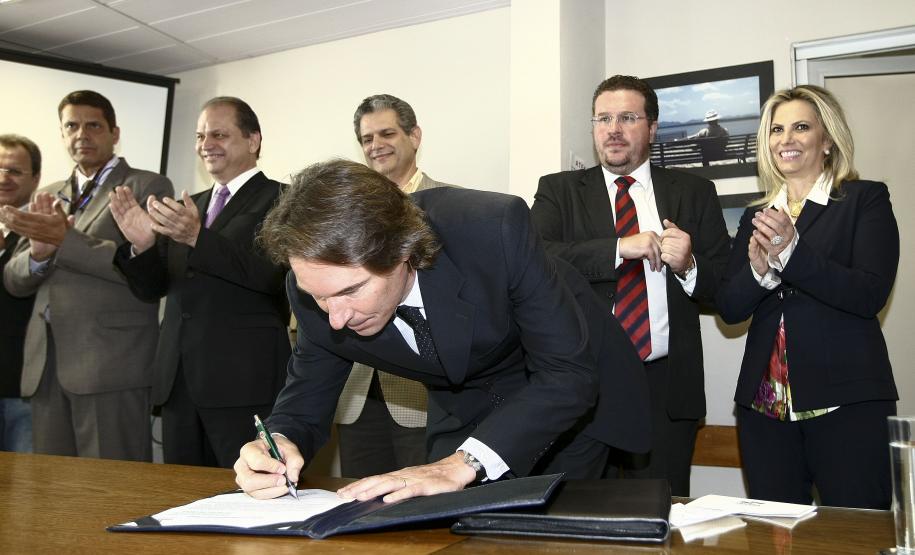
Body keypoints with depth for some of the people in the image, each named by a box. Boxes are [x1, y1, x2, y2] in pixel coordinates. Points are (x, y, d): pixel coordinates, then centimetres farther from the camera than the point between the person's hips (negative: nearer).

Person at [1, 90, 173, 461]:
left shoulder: (147, 187, 2)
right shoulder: (46, 198, 21)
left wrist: (65, 240, -17)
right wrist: (39, 251, -6)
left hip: (110, 363, -6)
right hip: (45, 365, 6)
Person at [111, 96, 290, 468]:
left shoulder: (280, 200, -3)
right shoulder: (189, 207, 18)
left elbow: (272, 273, -18)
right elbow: (152, 288, 15)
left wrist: (198, 238, -27)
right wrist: (142, 244, -6)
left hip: (244, 381, -6)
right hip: (178, 380, 7)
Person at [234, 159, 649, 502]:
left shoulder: (494, 229, -38)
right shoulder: (318, 284, -24)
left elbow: (569, 372, -34)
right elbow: (305, 401, -10)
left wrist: (463, 464, -44)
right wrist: (279, 442, -34)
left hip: (573, 393, -2)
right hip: (464, 407, 3)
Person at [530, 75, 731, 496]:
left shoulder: (694, 193, 10)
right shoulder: (559, 191, 6)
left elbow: (726, 285, 8)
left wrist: (688, 266, -13)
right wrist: (620, 247, -19)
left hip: (666, 387, 1)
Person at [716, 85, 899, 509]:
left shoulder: (866, 200, 2)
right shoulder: (755, 217, 13)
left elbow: (871, 294, -12)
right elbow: (729, 308, 7)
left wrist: (791, 251, -23)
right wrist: (759, 270, -14)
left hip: (848, 403, -4)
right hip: (765, 405, 4)